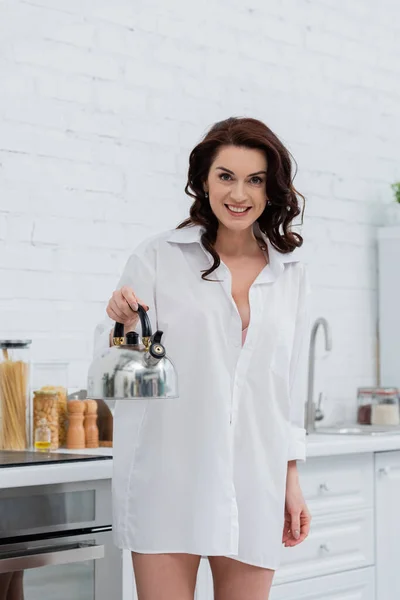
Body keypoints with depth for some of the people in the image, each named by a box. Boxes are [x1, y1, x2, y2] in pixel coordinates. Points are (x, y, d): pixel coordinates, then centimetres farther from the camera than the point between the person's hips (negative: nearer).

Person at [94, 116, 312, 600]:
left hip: (253, 484, 3)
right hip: (169, 476, -3)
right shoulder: (159, 257, 0)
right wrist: (123, 327, -21)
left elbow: (290, 381, 16)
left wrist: (291, 480, 13)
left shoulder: (290, 272, 11)